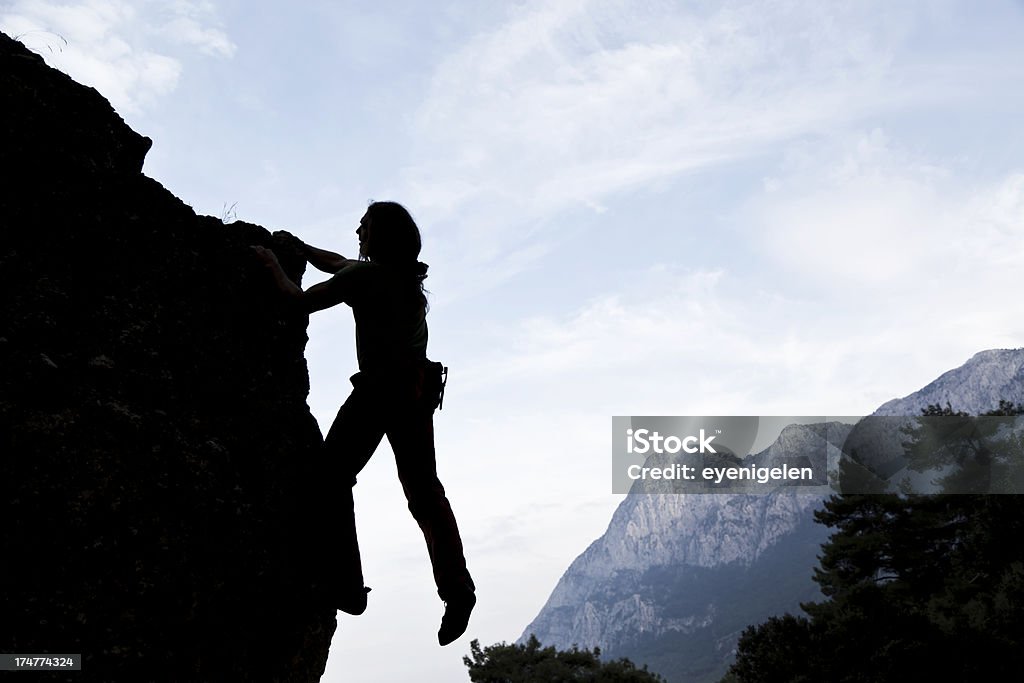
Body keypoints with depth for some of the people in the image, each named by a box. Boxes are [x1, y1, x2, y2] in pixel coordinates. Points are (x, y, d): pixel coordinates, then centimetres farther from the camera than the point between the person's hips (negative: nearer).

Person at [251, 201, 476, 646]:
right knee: (423, 489, 8)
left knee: (334, 476, 0)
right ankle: (456, 587, 1)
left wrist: (274, 266, 16)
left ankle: (345, 586, -7)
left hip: (381, 387, -8)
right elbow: (338, 263, 32)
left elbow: (301, 301, 0)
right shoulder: (406, 275, 17)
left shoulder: (364, 275, -7)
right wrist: (297, 246, 37)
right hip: (419, 388, 8)